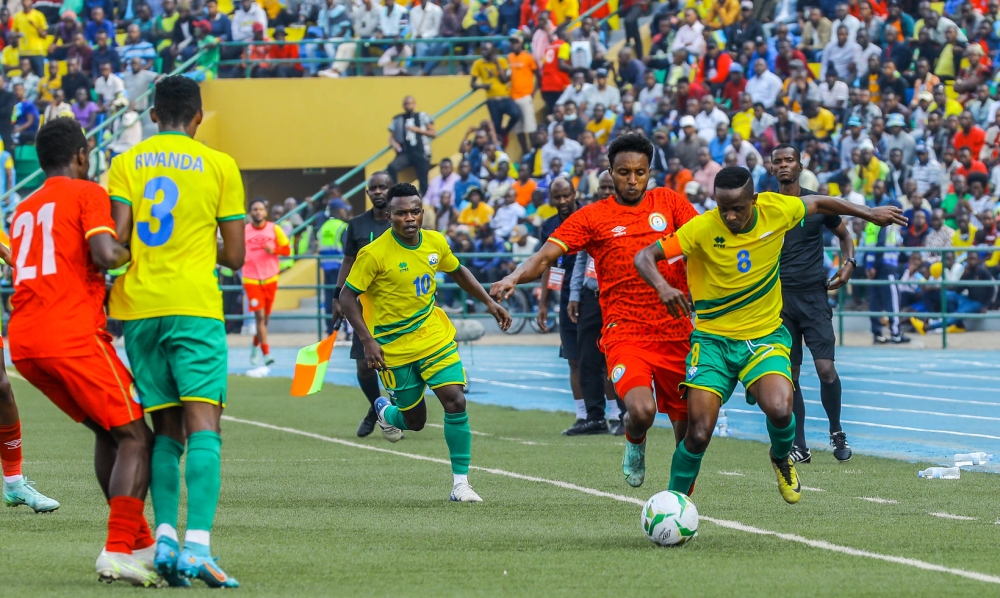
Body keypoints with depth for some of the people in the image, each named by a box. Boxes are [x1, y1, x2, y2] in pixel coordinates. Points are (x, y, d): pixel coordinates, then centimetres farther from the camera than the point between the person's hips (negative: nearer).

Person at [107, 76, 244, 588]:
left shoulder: (125, 163, 8)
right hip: (194, 305, -3)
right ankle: (197, 544, -24)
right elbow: (234, 256, 3)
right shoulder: (219, 166, 4)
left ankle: (165, 538, -1)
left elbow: (116, 236, -5)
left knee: (165, 429, 12)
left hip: (138, 308, 3)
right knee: (202, 425, -9)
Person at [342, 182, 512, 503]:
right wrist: (368, 340, -21)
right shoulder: (374, 254, -18)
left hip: (436, 337, 3)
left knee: (455, 401, -13)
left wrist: (489, 302, 10)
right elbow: (348, 296, -13)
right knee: (414, 421, 5)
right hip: (394, 348, -3)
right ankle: (385, 410, 44)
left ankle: (461, 482, -4)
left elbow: (458, 271, 18)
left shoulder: (435, 242, -3)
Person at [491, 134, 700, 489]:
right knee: (641, 410, -27)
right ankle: (634, 445, 9)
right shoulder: (592, 217, 1)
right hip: (625, 335, -3)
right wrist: (515, 277, -26)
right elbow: (547, 256, -6)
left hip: (676, 334, 3)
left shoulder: (669, 203, 7)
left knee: (687, 425, 8)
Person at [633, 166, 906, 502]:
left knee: (779, 409, -26)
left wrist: (869, 214, 19)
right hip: (712, 338, -1)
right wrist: (662, 287, -35)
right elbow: (644, 257, -15)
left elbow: (817, 204, 13)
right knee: (698, 434, -15)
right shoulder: (702, 229, -16)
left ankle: (782, 458, 10)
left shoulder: (776, 210, -9)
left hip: (765, 336, 1)